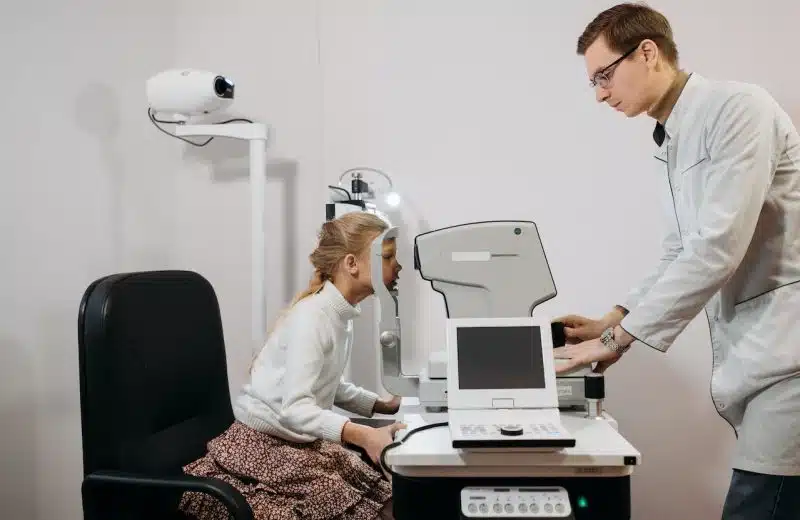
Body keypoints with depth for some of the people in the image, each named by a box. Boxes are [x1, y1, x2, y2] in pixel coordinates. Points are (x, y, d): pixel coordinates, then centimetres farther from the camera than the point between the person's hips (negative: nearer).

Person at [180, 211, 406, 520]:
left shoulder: (341, 315, 6)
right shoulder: (312, 317, -22)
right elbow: (294, 409, -31)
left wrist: (386, 405, 10)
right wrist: (363, 435, -44)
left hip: (306, 445, 8)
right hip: (264, 447, -8)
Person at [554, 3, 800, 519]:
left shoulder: (737, 108, -13)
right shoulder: (674, 142, 14)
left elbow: (718, 247, -21)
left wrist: (618, 339, -16)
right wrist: (612, 320, 13)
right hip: (757, 349, 8)